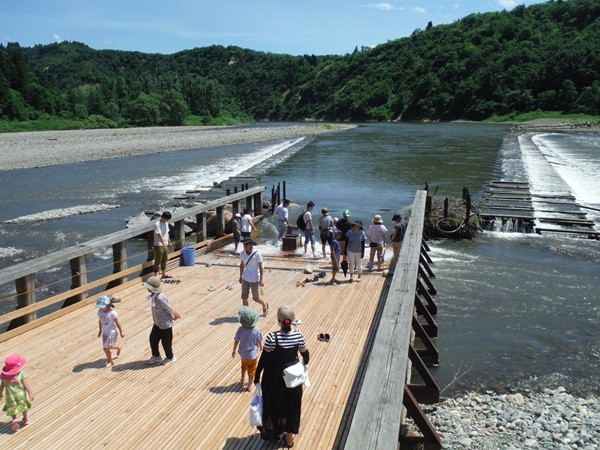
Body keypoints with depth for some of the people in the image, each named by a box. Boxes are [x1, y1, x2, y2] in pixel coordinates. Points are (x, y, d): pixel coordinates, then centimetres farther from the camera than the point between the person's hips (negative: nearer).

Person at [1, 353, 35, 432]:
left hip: (10, 397, 1)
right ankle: (26, 419, 38)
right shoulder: (22, 375, -23)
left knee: (12, 409, 17)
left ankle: (15, 420, -6)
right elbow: (26, 386, -20)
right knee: (24, 407, 22)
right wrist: (31, 394, -10)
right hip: (21, 396, -1)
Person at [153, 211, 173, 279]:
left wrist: (169, 242, 17)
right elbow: (160, 235, -26)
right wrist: (164, 244, -33)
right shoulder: (157, 224, -18)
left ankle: (164, 274, 28)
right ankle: (155, 276, 2)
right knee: (158, 261, -4)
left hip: (165, 244, 8)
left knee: (164, 260, 16)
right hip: (159, 245, -8)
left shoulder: (166, 223, 8)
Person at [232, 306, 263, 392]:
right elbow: (260, 342, -12)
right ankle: (249, 386, 33)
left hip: (243, 353, 2)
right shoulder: (256, 331, -26)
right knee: (251, 370, 19)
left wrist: (234, 351, 7)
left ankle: (242, 381, 49)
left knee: (244, 367, 31)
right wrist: (261, 348, 11)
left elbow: (236, 341, -11)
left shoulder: (240, 330, -24)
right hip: (253, 354, -2)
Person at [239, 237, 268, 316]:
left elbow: (261, 267, -13)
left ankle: (265, 306, 36)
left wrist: (262, 279, -16)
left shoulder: (257, 254, -17)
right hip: (245, 279, 4)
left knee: (256, 298, 6)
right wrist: (240, 276, 15)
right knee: (244, 297, 4)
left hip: (255, 279, -4)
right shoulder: (242, 253, -3)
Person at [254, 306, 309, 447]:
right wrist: (304, 364, 22)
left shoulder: (272, 337, -25)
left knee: (273, 405, 21)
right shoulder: (298, 335, -15)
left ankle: (273, 433, 41)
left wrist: (257, 376, -3)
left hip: (274, 378, -3)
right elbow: (305, 355, -1)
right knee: (291, 406, 22)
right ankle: (289, 436, 38)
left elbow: (264, 358, -16)